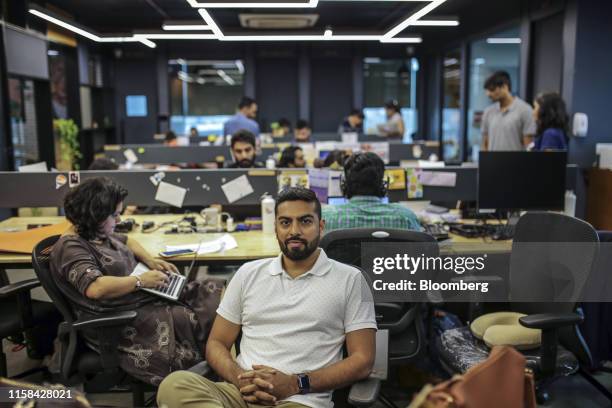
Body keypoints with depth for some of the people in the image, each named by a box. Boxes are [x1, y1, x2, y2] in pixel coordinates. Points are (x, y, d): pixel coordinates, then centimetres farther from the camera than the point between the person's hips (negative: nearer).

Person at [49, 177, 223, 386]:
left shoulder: (98, 234, 11)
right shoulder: (70, 248, -17)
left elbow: (126, 240, 31)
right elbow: (95, 288, -33)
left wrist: (150, 260, 13)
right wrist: (141, 280, -21)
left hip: (146, 298, 10)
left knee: (215, 290, -5)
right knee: (194, 321, -22)